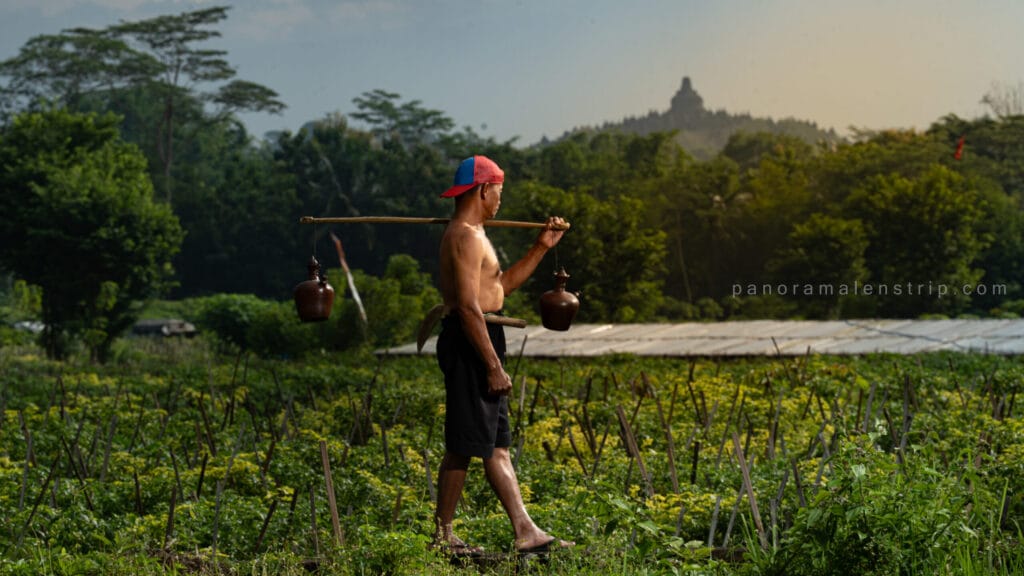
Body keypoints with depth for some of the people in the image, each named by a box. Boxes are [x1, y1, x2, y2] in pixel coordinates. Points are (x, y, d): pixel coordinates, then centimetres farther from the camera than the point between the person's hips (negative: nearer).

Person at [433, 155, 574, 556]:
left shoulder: (471, 234, 19)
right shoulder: (466, 237, -15)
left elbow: (502, 285, 28)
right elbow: (468, 305, -22)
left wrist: (541, 248, 21)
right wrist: (493, 366, -24)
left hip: (478, 341, 11)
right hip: (470, 343, -11)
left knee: (497, 445, 9)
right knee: (462, 446, -4)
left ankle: (526, 533, 10)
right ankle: (443, 536, 4)